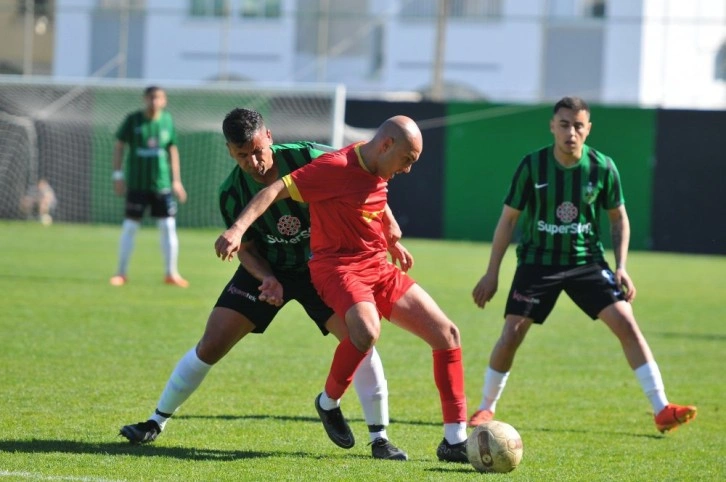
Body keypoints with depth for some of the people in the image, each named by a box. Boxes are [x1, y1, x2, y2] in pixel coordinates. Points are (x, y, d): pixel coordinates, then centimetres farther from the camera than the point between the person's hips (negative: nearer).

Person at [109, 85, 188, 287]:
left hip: (161, 183, 2)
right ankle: (121, 273, 10)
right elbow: (119, 146, 1)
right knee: (130, 226, 0)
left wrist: (176, 180, 9)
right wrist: (118, 175, -5)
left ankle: (171, 273, 8)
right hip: (136, 184, -2)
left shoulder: (167, 120, 4)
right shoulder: (133, 120, -4)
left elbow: (173, 150, 11)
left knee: (168, 226, -1)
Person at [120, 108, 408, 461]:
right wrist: (266, 278, -25)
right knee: (212, 345, -6)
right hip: (267, 269, 1)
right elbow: (245, 247, -7)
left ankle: (379, 438, -5)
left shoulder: (308, 158, -24)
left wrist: (385, 218, -12)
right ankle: (156, 422, 13)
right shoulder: (232, 193, -20)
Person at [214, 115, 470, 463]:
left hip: (379, 266, 9)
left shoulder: (378, 173, 9)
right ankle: (329, 403, -8)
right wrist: (238, 229, -35)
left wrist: (392, 242, 32)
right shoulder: (337, 167, -18)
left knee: (446, 333, 1)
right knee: (367, 329, -38)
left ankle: (455, 441, 6)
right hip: (338, 266, -9)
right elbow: (276, 190, -23)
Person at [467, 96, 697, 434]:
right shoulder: (532, 165, -11)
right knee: (511, 335, -8)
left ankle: (661, 410, -12)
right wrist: (492, 273, -1)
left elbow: (618, 217, 6)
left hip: (587, 263, 1)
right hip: (538, 263, -1)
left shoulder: (602, 168, -8)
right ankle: (485, 409, 15)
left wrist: (621, 267, -5)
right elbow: (508, 218, -2)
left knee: (626, 324, -13)